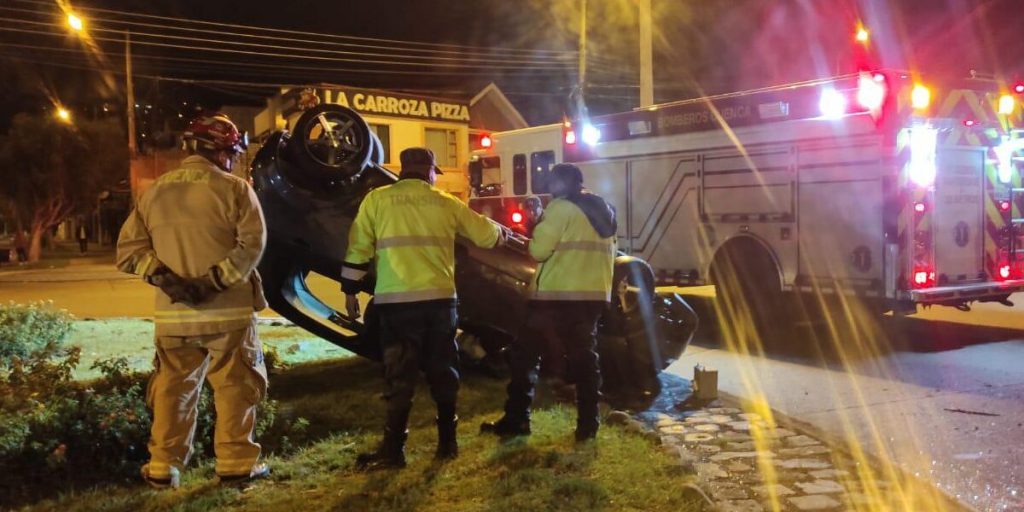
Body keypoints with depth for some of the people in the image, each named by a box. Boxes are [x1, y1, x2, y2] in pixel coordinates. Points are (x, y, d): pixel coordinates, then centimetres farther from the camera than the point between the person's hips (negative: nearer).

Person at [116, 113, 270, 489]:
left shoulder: (155, 191, 9)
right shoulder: (234, 189, -5)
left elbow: (129, 249, 4)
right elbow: (251, 244, -17)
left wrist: (161, 275, -6)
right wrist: (216, 279, -18)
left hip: (173, 313, 4)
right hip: (228, 310, -4)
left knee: (173, 388, 15)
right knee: (235, 387, 7)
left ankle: (163, 466, 20)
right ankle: (236, 463, 10)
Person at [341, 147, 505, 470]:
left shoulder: (377, 200, 4)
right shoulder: (446, 203, 11)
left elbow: (359, 248, 2)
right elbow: (485, 233, 21)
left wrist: (350, 290, 11)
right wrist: (503, 233, 43)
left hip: (397, 301, -2)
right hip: (440, 298, 2)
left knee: (400, 375, 2)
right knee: (443, 371, 13)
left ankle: (393, 449, 3)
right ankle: (447, 443, 21)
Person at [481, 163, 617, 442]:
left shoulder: (562, 207, -8)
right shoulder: (603, 211, 18)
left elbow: (539, 249, -13)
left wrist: (539, 229, 5)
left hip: (558, 295, -7)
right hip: (594, 295, 7)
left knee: (524, 354, 4)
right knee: (585, 358, 10)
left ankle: (516, 420, 4)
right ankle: (588, 425, 9)